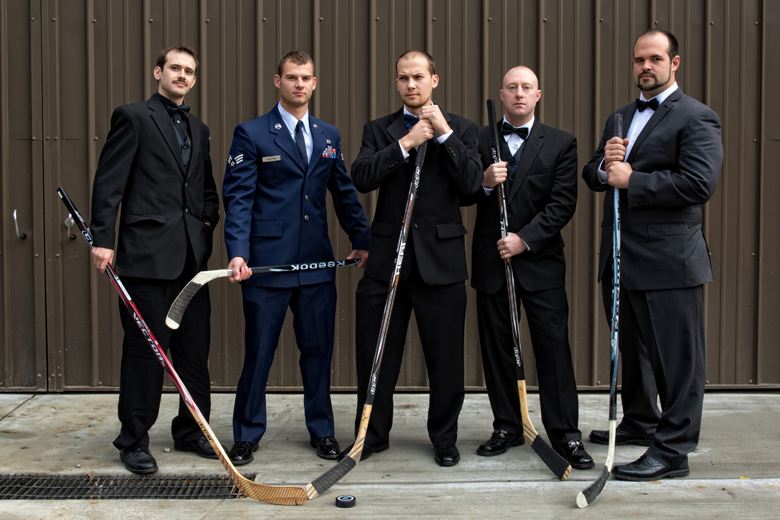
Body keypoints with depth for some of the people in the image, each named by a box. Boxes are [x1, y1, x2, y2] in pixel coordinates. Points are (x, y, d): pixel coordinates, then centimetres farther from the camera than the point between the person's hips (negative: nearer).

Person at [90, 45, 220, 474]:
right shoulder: (133, 117, 0)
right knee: (145, 348, -1)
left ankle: (190, 431, 23)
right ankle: (133, 441, 11)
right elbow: (109, 182, -6)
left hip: (191, 254, 6)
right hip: (147, 252, -6)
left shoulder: (198, 128, 19)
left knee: (195, 347, 10)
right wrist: (102, 239, -12)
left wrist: (208, 220, 8)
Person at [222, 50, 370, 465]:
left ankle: (322, 430, 25)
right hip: (267, 260, -4)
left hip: (317, 261, 4)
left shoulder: (329, 135, 13)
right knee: (259, 351, 4)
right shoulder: (251, 134, -1)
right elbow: (238, 198, -7)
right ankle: (247, 435, 20)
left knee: (318, 348, 10)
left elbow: (344, 193, 17)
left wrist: (361, 239, 12)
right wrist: (238, 252, -18)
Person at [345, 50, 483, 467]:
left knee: (445, 355, 6)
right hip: (387, 257, 1)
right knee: (375, 354, 7)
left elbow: (471, 183, -8)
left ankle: (444, 438, 23)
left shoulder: (460, 129, 7)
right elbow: (361, 179, -7)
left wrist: (444, 134, -13)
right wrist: (405, 144, -13)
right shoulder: (378, 130, 10)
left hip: (440, 256, -1)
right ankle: (373, 434, 24)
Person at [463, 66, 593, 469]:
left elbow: (563, 203, -4)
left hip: (540, 259, -2)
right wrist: (484, 182, -15)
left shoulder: (561, 143, 4)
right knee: (496, 348, 8)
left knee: (553, 346, -2)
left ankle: (565, 434, 6)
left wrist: (525, 238, -13)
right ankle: (507, 427, 21)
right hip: (491, 261, 2)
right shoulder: (479, 140, 8)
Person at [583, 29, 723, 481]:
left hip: (668, 258, -8)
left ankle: (673, 450, 7)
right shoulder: (621, 117, 18)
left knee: (676, 357, -1)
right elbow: (593, 177, 16)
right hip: (621, 257, 8)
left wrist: (631, 180, -16)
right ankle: (640, 422, 38)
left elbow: (700, 184, -20)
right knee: (632, 349, 21)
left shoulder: (697, 118, -7)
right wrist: (604, 165, -7)